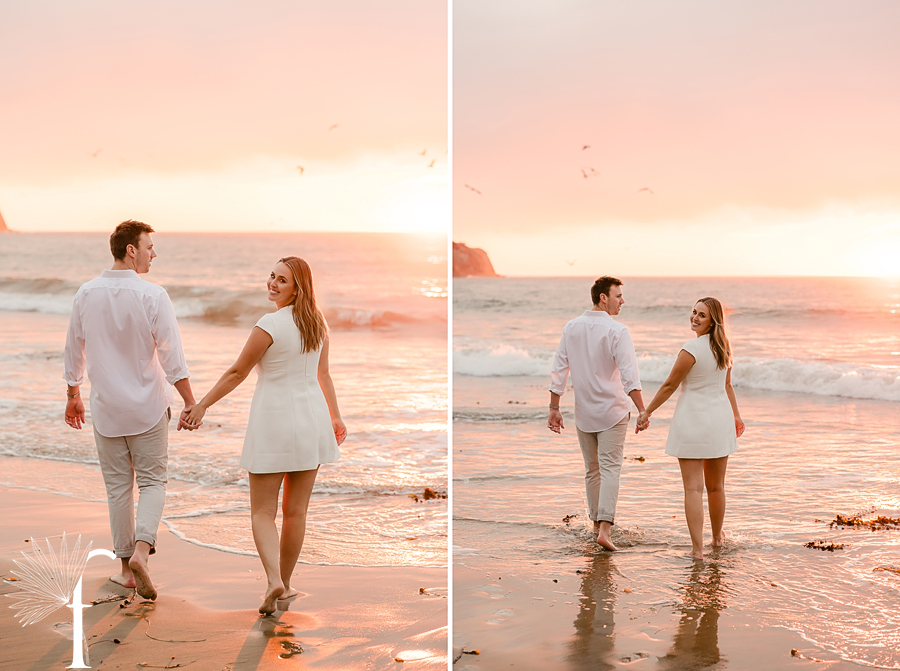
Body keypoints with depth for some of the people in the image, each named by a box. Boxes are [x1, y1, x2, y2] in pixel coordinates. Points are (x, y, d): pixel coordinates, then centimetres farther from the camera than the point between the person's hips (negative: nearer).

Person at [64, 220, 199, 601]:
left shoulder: (87, 294, 0)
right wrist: (190, 403, -8)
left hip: (105, 408, 3)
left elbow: (74, 351, 8)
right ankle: (141, 550, -12)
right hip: (147, 406, -3)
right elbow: (172, 356, -15)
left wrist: (73, 396, 21)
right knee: (152, 481, 9)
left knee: (118, 487, 12)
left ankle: (127, 567, 17)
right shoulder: (152, 296, -13)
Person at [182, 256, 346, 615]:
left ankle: (274, 580, -16)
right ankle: (285, 583, 21)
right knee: (296, 511, 12)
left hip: (273, 422, -5)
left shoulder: (269, 325, -16)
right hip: (311, 419, 6)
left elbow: (237, 373, -10)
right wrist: (335, 416, 23)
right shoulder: (317, 322, 4)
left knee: (262, 512, 2)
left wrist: (201, 406, -1)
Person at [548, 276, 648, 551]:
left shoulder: (571, 328, 2)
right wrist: (642, 410, -20)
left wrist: (554, 408, 8)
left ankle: (597, 521, 25)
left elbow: (559, 369, 3)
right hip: (612, 410, -5)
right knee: (610, 468, -4)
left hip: (583, 412, 5)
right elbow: (629, 375, -20)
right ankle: (604, 527, -14)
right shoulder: (617, 331, -14)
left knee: (592, 469, 16)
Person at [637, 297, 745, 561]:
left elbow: (669, 386, -11)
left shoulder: (691, 349, -17)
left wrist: (647, 412, -2)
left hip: (692, 420, -6)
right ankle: (717, 537, 35)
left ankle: (697, 547, -7)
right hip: (720, 420, 7)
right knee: (716, 486, 19)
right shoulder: (723, 347, 6)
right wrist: (736, 416, 26)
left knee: (693, 488, -4)